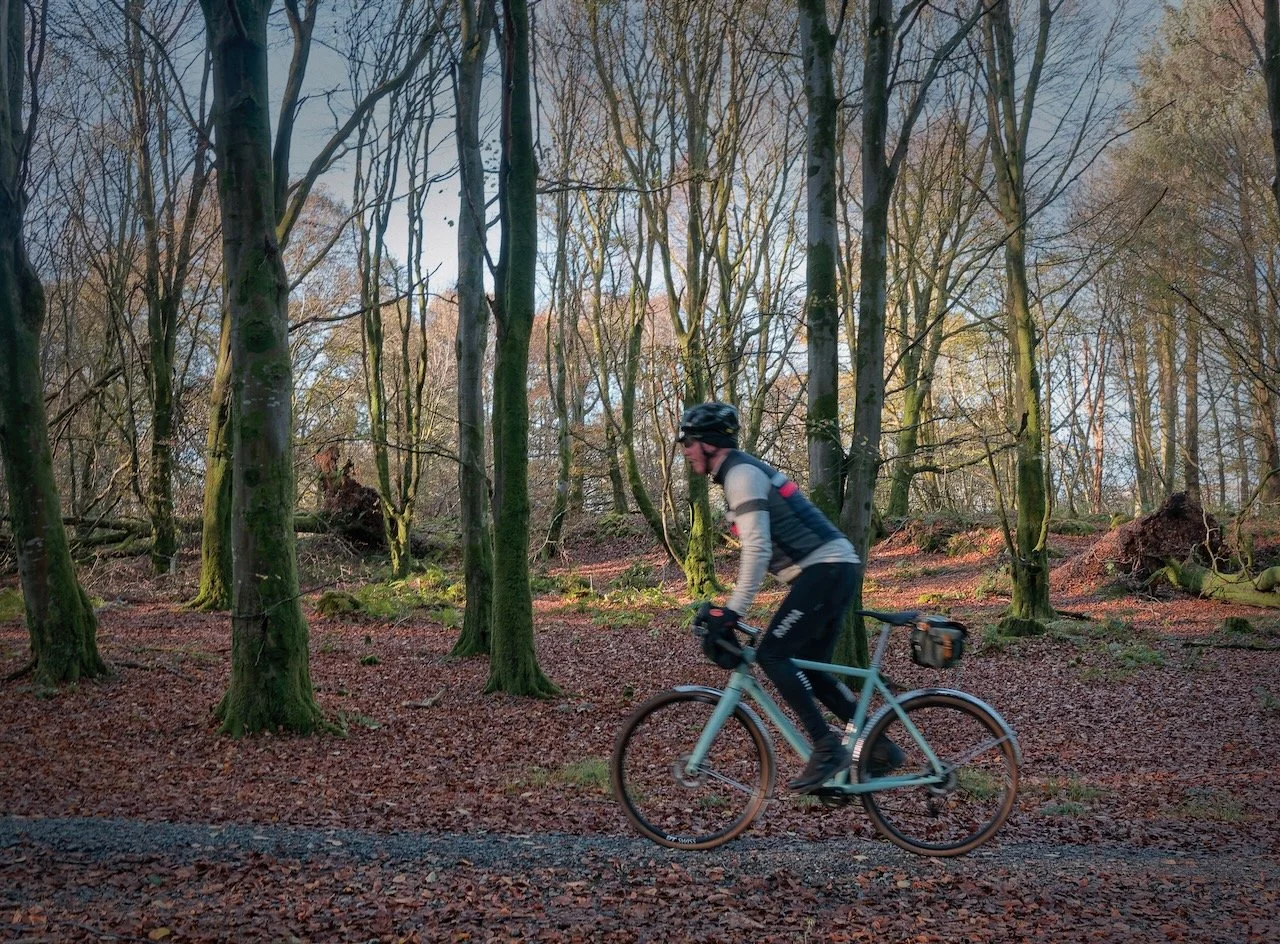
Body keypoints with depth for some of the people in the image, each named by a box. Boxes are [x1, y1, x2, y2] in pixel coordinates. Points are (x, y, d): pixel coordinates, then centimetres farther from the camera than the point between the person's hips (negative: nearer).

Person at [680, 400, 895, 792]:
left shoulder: (741, 473, -12)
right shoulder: (743, 472, 20)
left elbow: (757, 548, -23)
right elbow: (758, 548, 26)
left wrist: (731, 611, -23)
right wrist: (729, 606, 26)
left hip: (825, 570, -10)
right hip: (833, 570, 10)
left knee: (772, 654, -12)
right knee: (808, 669, 11)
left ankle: (827, 748, -10)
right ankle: (879, 748, 14)